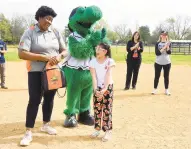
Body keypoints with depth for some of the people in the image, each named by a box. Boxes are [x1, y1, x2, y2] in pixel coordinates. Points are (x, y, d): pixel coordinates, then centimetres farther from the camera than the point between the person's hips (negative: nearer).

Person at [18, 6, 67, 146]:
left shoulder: (56, 32, 6)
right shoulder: (30, 32, -9)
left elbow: (65, 50, 11)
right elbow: (22, 54, -18)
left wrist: (59, 56, -14)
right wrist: (44, 57, -23)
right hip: (36, 73, -5)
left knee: (49, 98, 14)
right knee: (34, 100, -4)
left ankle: (46, 124, 33)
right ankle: (28, 132, 5)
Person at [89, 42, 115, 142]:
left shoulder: (110, 61, -9)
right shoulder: (93, 62, -3)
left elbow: (108, 76, -17)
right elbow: (94, 77, -11)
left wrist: (105, 89, -28)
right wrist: (95, 89, -23)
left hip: (108, 87, -3)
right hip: (98, 88, 3)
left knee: (107, 109, -2)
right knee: (97, 108, 8)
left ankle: (108, 131, 4)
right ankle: (97, 128, 22)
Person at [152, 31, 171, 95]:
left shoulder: (169, 43, 4)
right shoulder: (158, 43, 1)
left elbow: (169, 52, -9)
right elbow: (157, 53, -10)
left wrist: (167, 46, -23)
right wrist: (163, 48, -17)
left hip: (167, 62, 1)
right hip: (158, 62, -1)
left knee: (166, 76, 5)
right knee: (157, 76, 3)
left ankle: (166, 90, 13)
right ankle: (155, 89, 11)